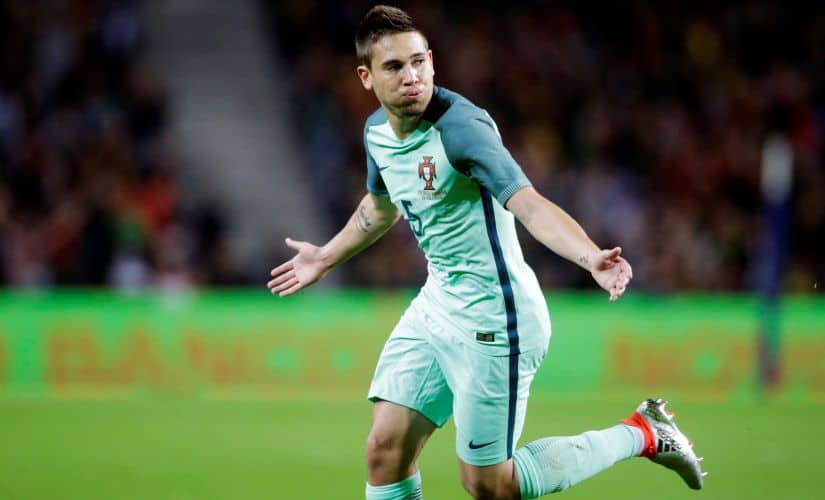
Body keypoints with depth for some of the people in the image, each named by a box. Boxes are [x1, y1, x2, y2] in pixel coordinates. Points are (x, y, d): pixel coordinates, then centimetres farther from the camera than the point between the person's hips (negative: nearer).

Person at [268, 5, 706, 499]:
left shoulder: (460, 126, -23)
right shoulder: (378, 132, 2)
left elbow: (528, 203, -37)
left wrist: (591, 256, -54)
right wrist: (327, 256, 41)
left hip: (491, 322, -8)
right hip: (437, 306, 8)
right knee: (386, 451, 2)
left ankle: (641, 434, 17)